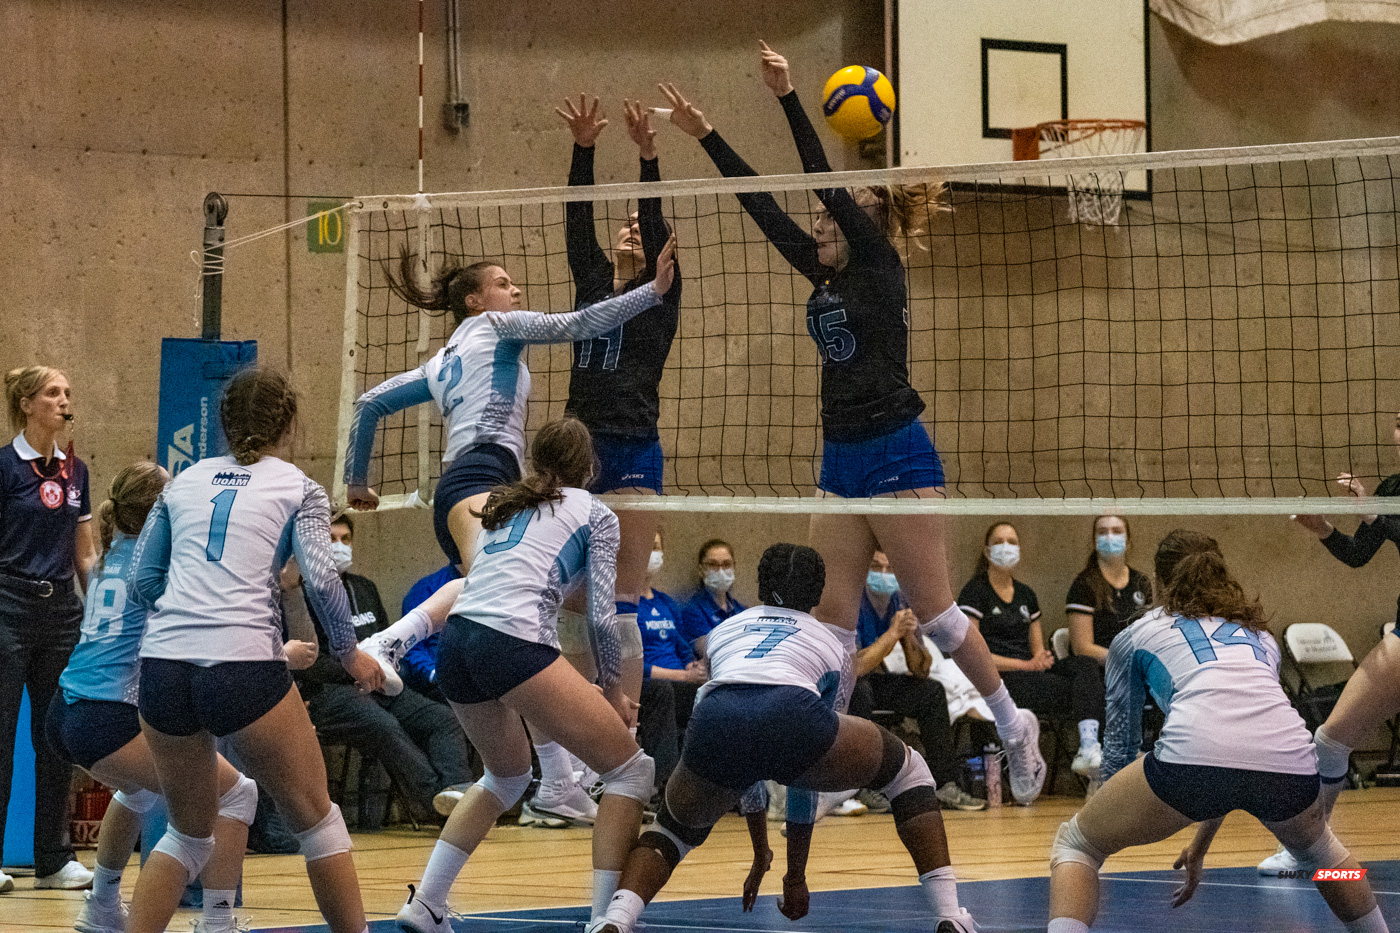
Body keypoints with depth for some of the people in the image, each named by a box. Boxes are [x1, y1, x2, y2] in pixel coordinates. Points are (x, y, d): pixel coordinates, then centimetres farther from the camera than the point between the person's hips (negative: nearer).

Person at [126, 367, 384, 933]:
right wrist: (350, 653, 9)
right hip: (244, 667, -4)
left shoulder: (184, 483, 19)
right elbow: (321, 580, -4)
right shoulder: (297, 488, 9)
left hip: (163, 667, 4)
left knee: (189, 832, 20)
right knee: (315, 818, 13)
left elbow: (140, 584, 18)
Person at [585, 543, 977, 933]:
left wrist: (760, 858, 55)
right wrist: (795, 877, 45)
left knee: (674, 828, 32)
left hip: (715, 725, 2)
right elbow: (806, 782, 40)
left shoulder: (724, 629, 40)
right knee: (907, 770, 28)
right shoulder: (833, 640, 37)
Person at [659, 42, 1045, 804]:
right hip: (841, 462, 8)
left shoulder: (881, 266, -6)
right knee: (829, 618, 3)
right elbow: (764, 207, 13)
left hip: (897, 457, -8)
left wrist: (788, 98, -16)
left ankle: (1014, 725, 11)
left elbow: (827, 184, -14)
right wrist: (705, 137, 11)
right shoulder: (825, 276, 13)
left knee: (933, 610, -3)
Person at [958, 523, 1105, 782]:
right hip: (998, 678, -6)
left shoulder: (1026, 595, 22)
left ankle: (1089, 749, -42)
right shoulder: (975, 593, 1)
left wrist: (1041, 658, -3)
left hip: (1031, 670, 6)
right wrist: (1025, 665, -14)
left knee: (1086, 664, -26)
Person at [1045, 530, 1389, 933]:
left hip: (1194, 757, -4)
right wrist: (1201, 843, 52)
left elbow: (1120, 741, 33)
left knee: (1074, 843, 18)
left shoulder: (1135, 635, 28)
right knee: (1315, 845, 40)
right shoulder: (1260, 635, 37)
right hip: (1290, 760, 4)